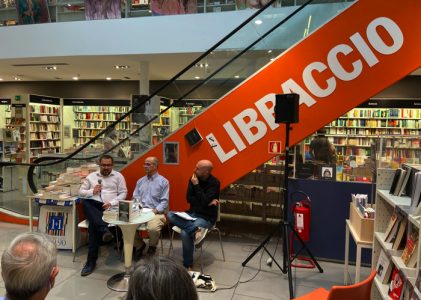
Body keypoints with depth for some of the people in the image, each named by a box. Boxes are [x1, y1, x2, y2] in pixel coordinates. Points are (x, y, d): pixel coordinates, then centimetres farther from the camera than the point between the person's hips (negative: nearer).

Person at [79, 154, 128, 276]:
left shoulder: (118, 176, 11)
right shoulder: (91, 176, 18)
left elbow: (123, 193, 4)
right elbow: (81, 192, 16)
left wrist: (111, 203, -12)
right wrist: (92, 191, -5)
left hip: (110, 207, -2)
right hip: (93, 207, 2)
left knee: (94, 225, -31)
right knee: (85, 203, -34)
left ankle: (91, 261, -25)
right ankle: (104, 229, -47)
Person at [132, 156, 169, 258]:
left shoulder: (163, 181, 0)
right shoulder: (140, 181, 16)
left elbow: (164, 201, -6)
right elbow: (135, 197, 15)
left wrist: (155, 210, -19)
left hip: (157, 213, -4)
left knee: (152, 228, -33)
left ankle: (152, 245, 6)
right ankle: (140, 245, 9)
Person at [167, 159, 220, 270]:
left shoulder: (214, 183, -14)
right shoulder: (193, 178, 1)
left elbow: (204, 202, -22)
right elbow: (189, 198, -1)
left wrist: (196, 185, -20)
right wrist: (207, 202, -13)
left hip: (206, 217, -6)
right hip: (192, 213, 6)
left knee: (185, 233, -28)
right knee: (170, 215, -18)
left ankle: (188, 265, -8)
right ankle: (196, 229, -33)